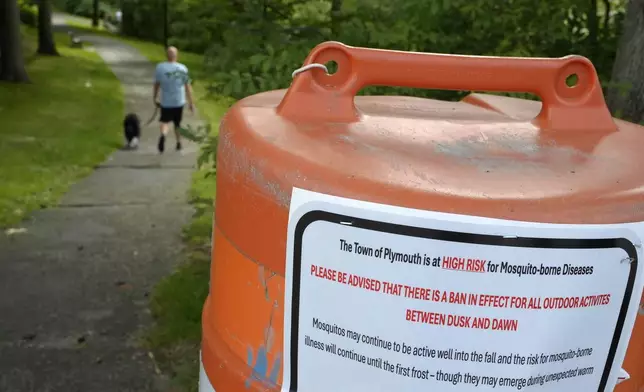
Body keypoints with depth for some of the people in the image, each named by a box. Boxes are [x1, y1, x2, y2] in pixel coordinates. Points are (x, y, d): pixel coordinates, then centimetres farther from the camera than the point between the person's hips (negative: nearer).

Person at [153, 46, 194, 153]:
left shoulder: (160, 67, -8)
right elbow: (188, 87, -6)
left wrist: (155, 98, 17)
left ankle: (163, 134, -22)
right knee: (177, 123, 18)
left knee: (165, 121, 9)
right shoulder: (183, 68, -9)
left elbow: (157, 84, 1)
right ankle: (178, 143, 29)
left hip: (165, 102, -1)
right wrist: (191, 103, 2)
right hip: (179, 101, 1)